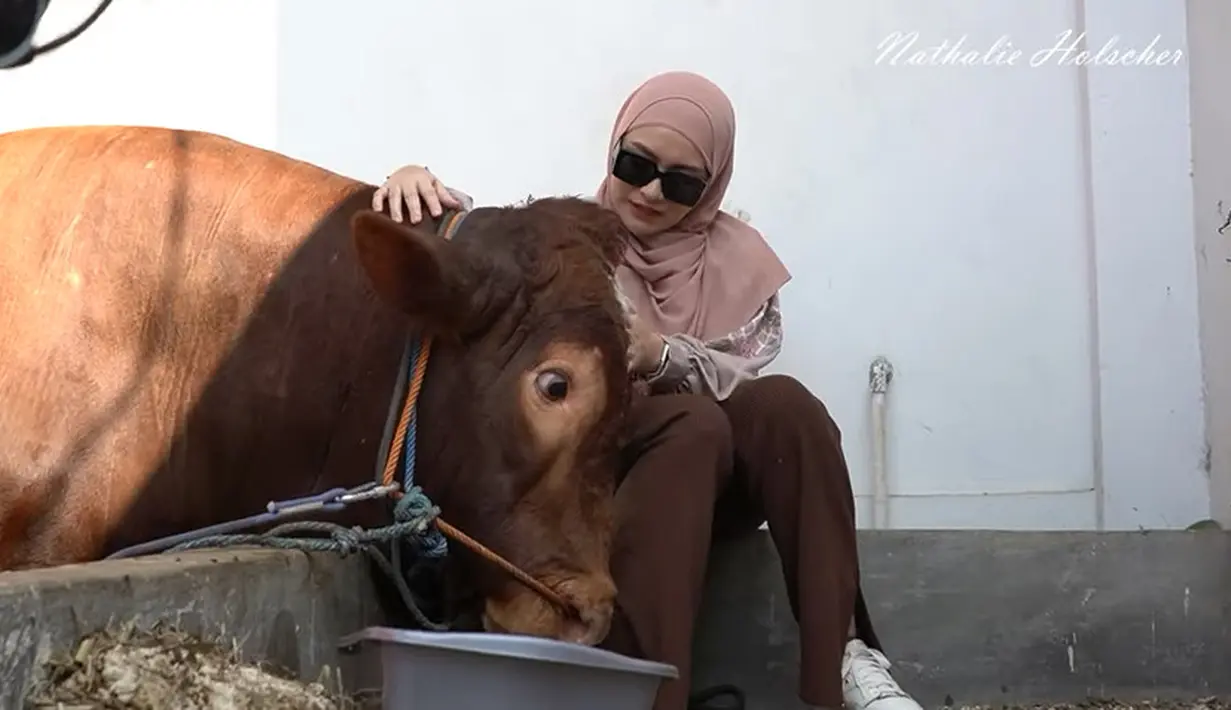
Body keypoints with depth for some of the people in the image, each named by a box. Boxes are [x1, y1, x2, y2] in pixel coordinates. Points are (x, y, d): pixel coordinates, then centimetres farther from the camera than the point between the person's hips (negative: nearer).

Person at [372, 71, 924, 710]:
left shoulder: (740, 261, 9)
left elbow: (748, 384, -6)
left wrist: (661, 355, -26)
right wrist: (419, 187, -34)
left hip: (720, 478, 2)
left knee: (786, 403, -28)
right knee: (692, 423, -33)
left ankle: (842, 656, -31)